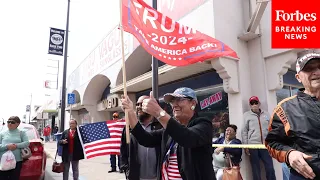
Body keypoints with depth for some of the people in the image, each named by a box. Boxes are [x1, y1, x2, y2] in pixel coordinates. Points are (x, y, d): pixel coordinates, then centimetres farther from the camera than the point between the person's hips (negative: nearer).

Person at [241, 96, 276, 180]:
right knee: (256, 170, 5)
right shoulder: (246, 115, 2)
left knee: (270, 168, 3)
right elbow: (244, 131, -1)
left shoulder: (266, 114, 10)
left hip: (265, 145, 2)